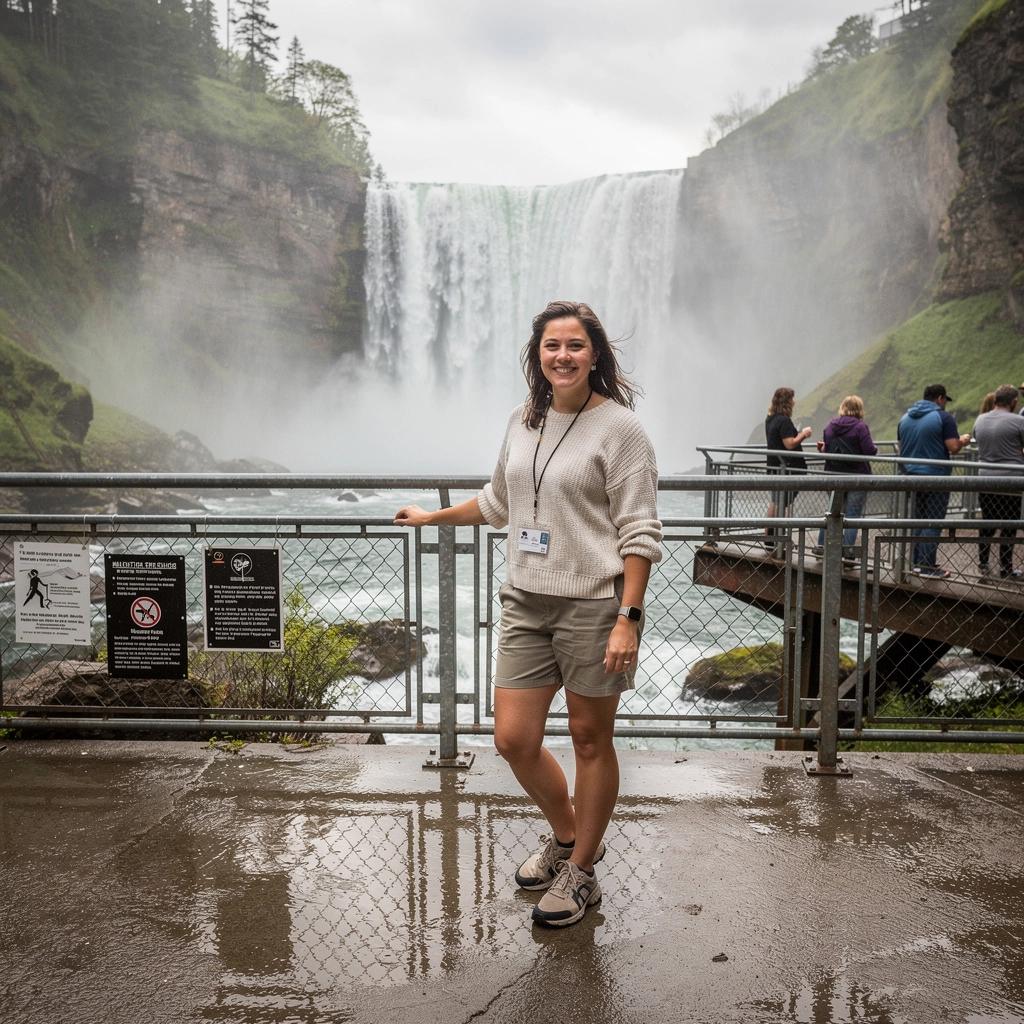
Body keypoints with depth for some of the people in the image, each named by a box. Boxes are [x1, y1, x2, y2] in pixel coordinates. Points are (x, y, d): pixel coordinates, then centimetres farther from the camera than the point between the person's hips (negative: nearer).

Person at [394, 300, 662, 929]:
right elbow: (499, 501, 28)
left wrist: (628, 618, -18)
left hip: (593, 605, -6)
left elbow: (639, 533, -11)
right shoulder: (522, 422, 11)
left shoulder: (619, 427, -7)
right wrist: (433, 518, 36)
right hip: (526, 603, 6)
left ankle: (582, 872, 27)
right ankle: (567, 836, 35)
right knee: (514, 739, 7)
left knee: (590, 740, 7)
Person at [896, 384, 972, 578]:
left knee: (917, 520, 15)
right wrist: (963, 441, 5)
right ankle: (927, 566, -3)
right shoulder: (944, 418, -10)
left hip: (911, 476, 6)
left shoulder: (905, 418, 10)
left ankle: (915, 561, 18)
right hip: (935, 476, -6)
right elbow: (953, 448, -14)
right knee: (932, 523, -2)